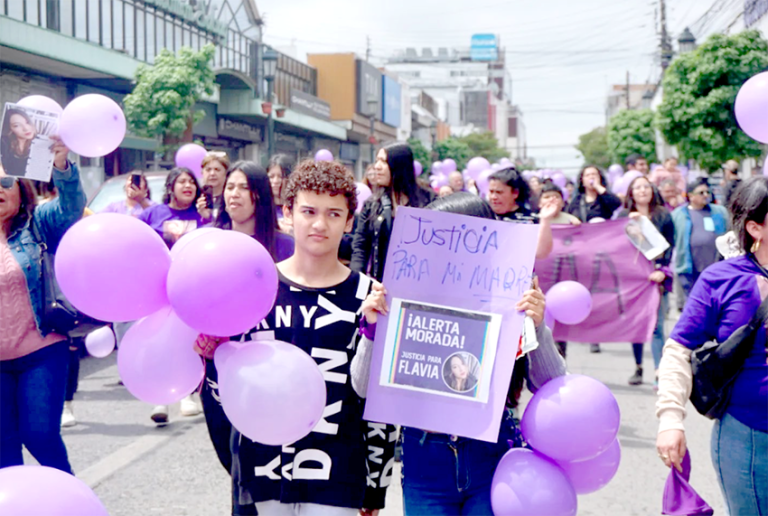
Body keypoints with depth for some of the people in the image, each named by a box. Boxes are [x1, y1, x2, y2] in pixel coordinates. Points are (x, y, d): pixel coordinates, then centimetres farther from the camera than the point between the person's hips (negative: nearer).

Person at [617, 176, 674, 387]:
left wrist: (662, 271, -12)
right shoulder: (624, 215, 9)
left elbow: (669, 247, 1)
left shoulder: (663, 215, 5)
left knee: (656, 325, -9)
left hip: (655, 276, -2)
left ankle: (660, 373, -12)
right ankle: (638, 368, 19)